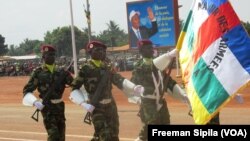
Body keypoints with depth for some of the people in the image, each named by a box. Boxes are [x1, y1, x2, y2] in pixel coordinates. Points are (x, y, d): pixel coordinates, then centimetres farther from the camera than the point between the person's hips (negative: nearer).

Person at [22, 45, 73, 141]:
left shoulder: (61, 72, 8)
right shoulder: (38, 73, -2)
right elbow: (27, 91, -3)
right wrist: (35, 102, -19)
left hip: (59, 106, 5)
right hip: (47, 107, -5)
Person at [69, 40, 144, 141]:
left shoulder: (107, 65, 6)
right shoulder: (86, 68, -11)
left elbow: (118, 80, 12)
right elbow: (74, 88, -9)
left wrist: (134, 88, -3)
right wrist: (84, 104, -20)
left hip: (110, 105, 6)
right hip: (96, 107, -6)